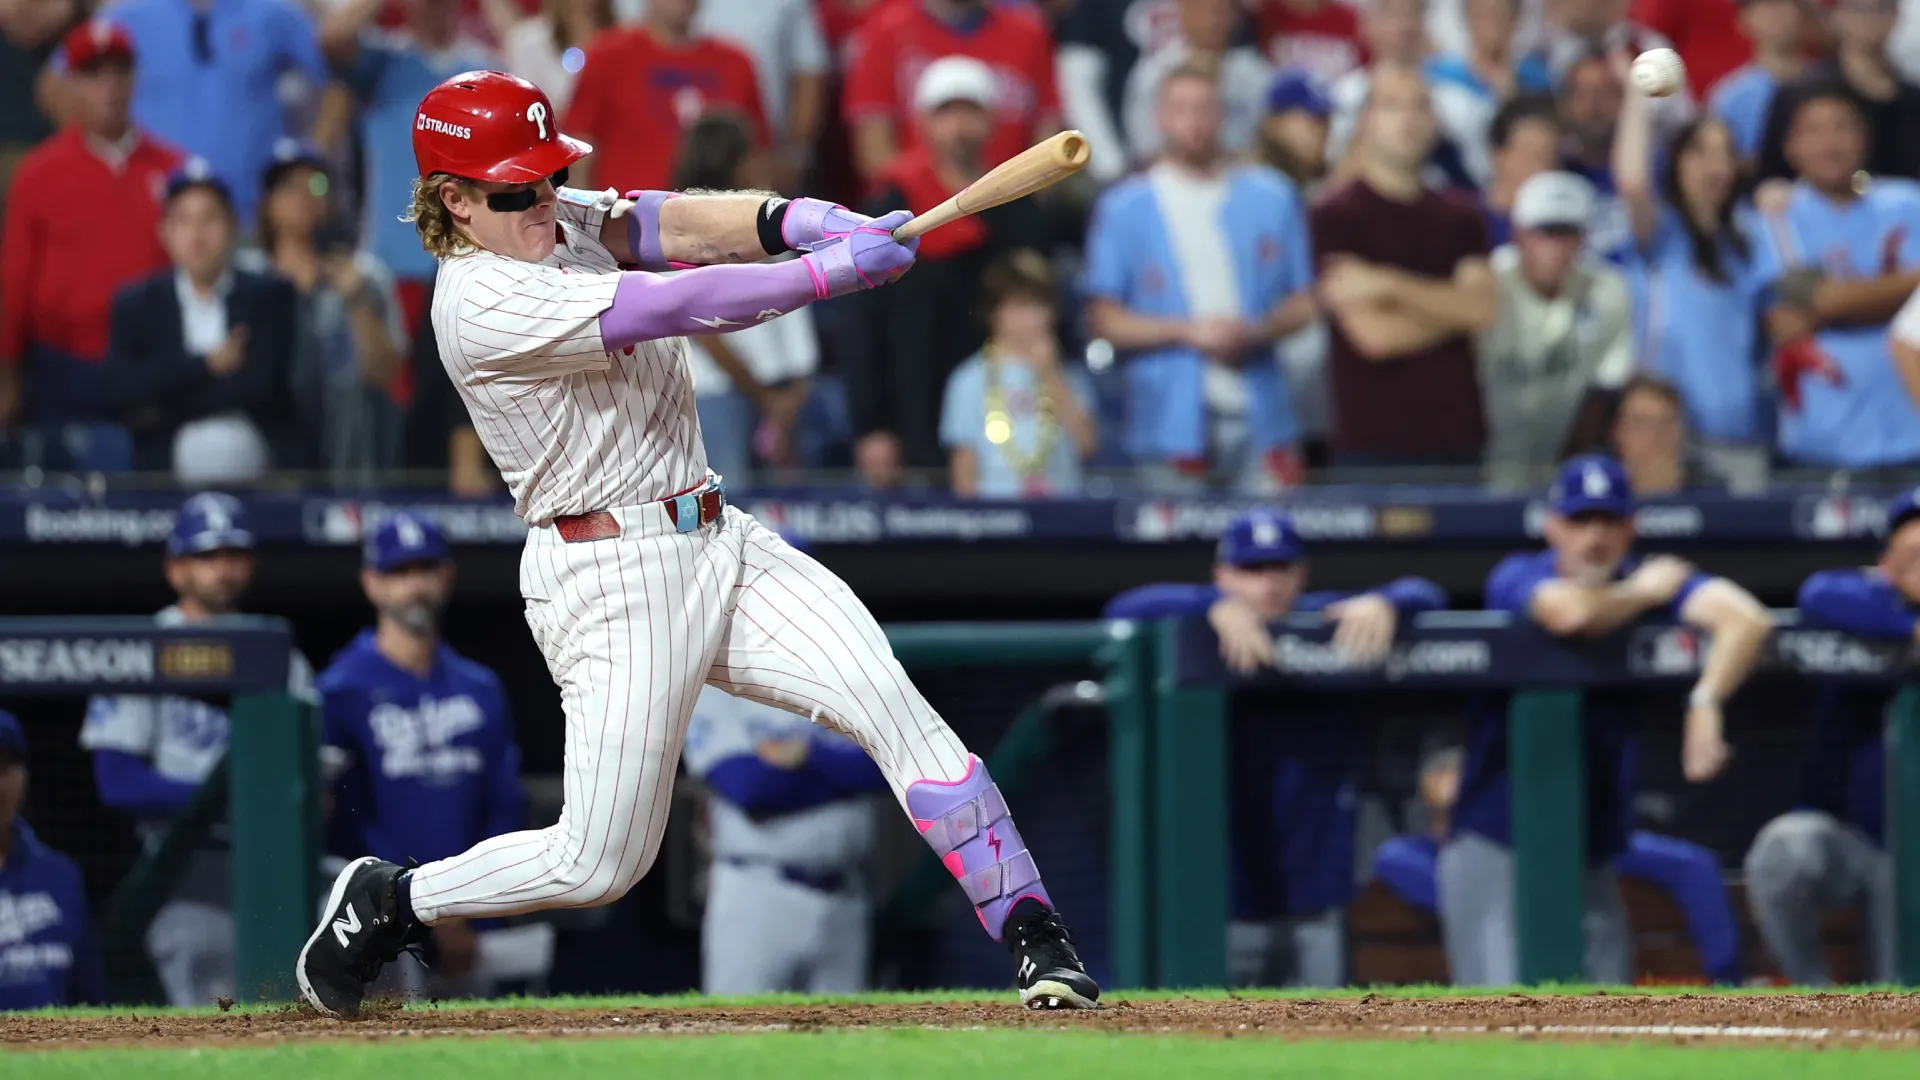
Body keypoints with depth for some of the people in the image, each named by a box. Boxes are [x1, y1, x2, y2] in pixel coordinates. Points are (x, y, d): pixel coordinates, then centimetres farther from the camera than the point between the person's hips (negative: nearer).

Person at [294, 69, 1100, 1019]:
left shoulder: (558, 223, 9)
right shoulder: (480, 300, -17)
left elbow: (680, 227, -6)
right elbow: (673, 306, -24)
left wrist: (802, 221, -25)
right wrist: (830, 270, -26)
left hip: (720, 544, 8)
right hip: (612, 579, -8)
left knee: (894, 708, -10)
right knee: (600, 863, -5)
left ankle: (1033, 935, -10)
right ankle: (387, 903, 19)